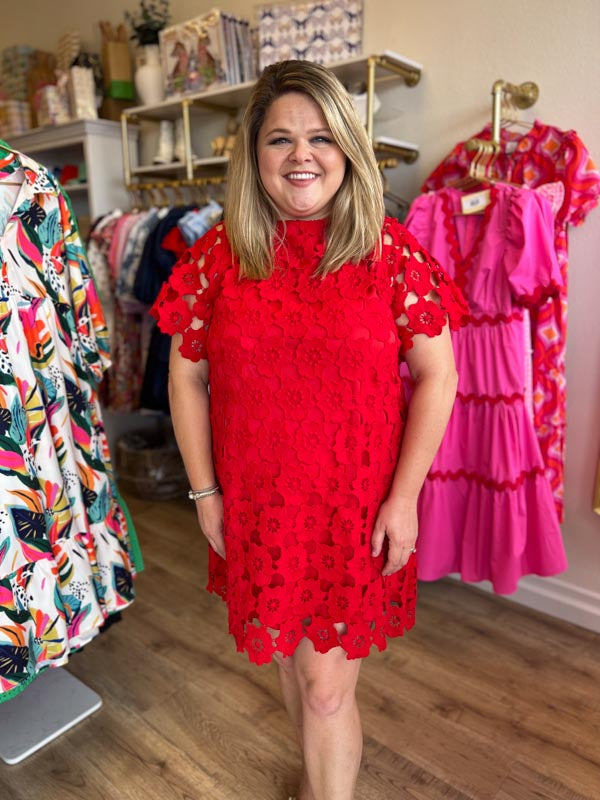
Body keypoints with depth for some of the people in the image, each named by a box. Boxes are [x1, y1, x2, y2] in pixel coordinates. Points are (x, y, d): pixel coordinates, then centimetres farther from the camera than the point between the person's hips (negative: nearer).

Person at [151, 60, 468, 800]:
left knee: (327, 689, 6)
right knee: (286, 656, 23)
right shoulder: (218, 254, -2)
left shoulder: (389, 251, -6)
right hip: (255, 505, 3)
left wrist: (402, 497, -8)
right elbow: (186, 377, 2)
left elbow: (435, 377, -4)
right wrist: (205, 492, 0)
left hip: (356, 508, -2)